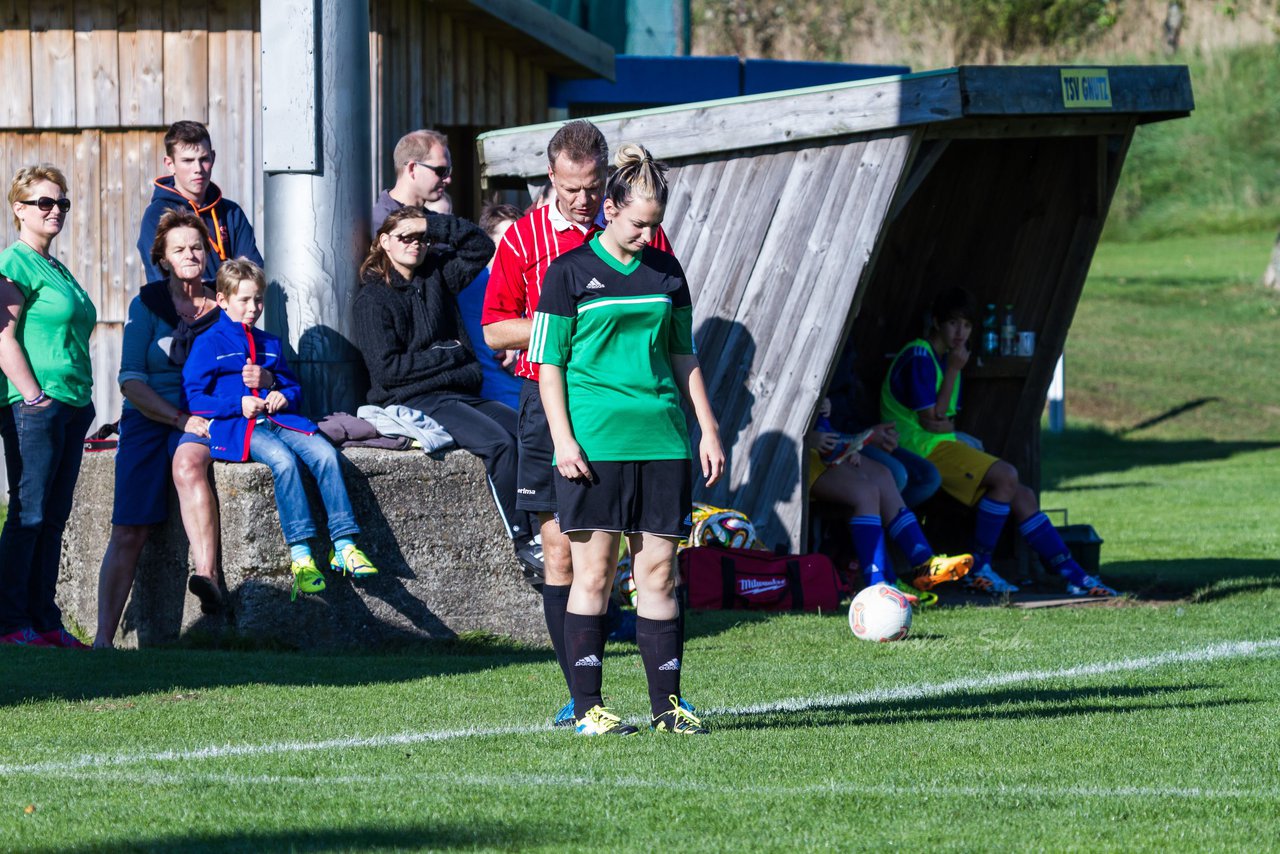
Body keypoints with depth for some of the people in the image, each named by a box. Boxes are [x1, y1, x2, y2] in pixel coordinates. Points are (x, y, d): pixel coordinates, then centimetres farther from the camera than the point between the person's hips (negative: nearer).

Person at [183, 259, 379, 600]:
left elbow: (293, 386, 29)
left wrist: (285, 396, 4)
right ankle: (300, 554, -37)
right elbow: (195, 398, -2)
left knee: (325, 454, -22)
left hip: (277, 419, 6)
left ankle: (344, 545, -24)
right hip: (237, 429, -6)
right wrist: (238, 405, -13)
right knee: (283, 460, -34)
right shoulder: (208, 344, 5)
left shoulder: (270, 344, 23)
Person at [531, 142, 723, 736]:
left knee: (658, 572, 3)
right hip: (595, 439, -4)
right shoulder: (570, 271, 0)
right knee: (594, 570, -3)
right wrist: (562, 439, -9)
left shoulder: (665, 271, 13)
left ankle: (667, 705, 5)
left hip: (662, 439, 4)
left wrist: (708, 430, 15)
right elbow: (549, 363, 0)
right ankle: (586, 705, 1)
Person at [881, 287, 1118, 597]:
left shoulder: (945, 358, 19)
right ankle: (978, 568, -18)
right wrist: (953, 371, -11)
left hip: (943, 446, 10)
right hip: (922, 449, -10)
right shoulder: (918, 357, -11)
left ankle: (1073, 574, 1)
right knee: (1005, 475, -24)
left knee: (1021, 496, 1)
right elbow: (930, 421, -16)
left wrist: (944, 423, -6)